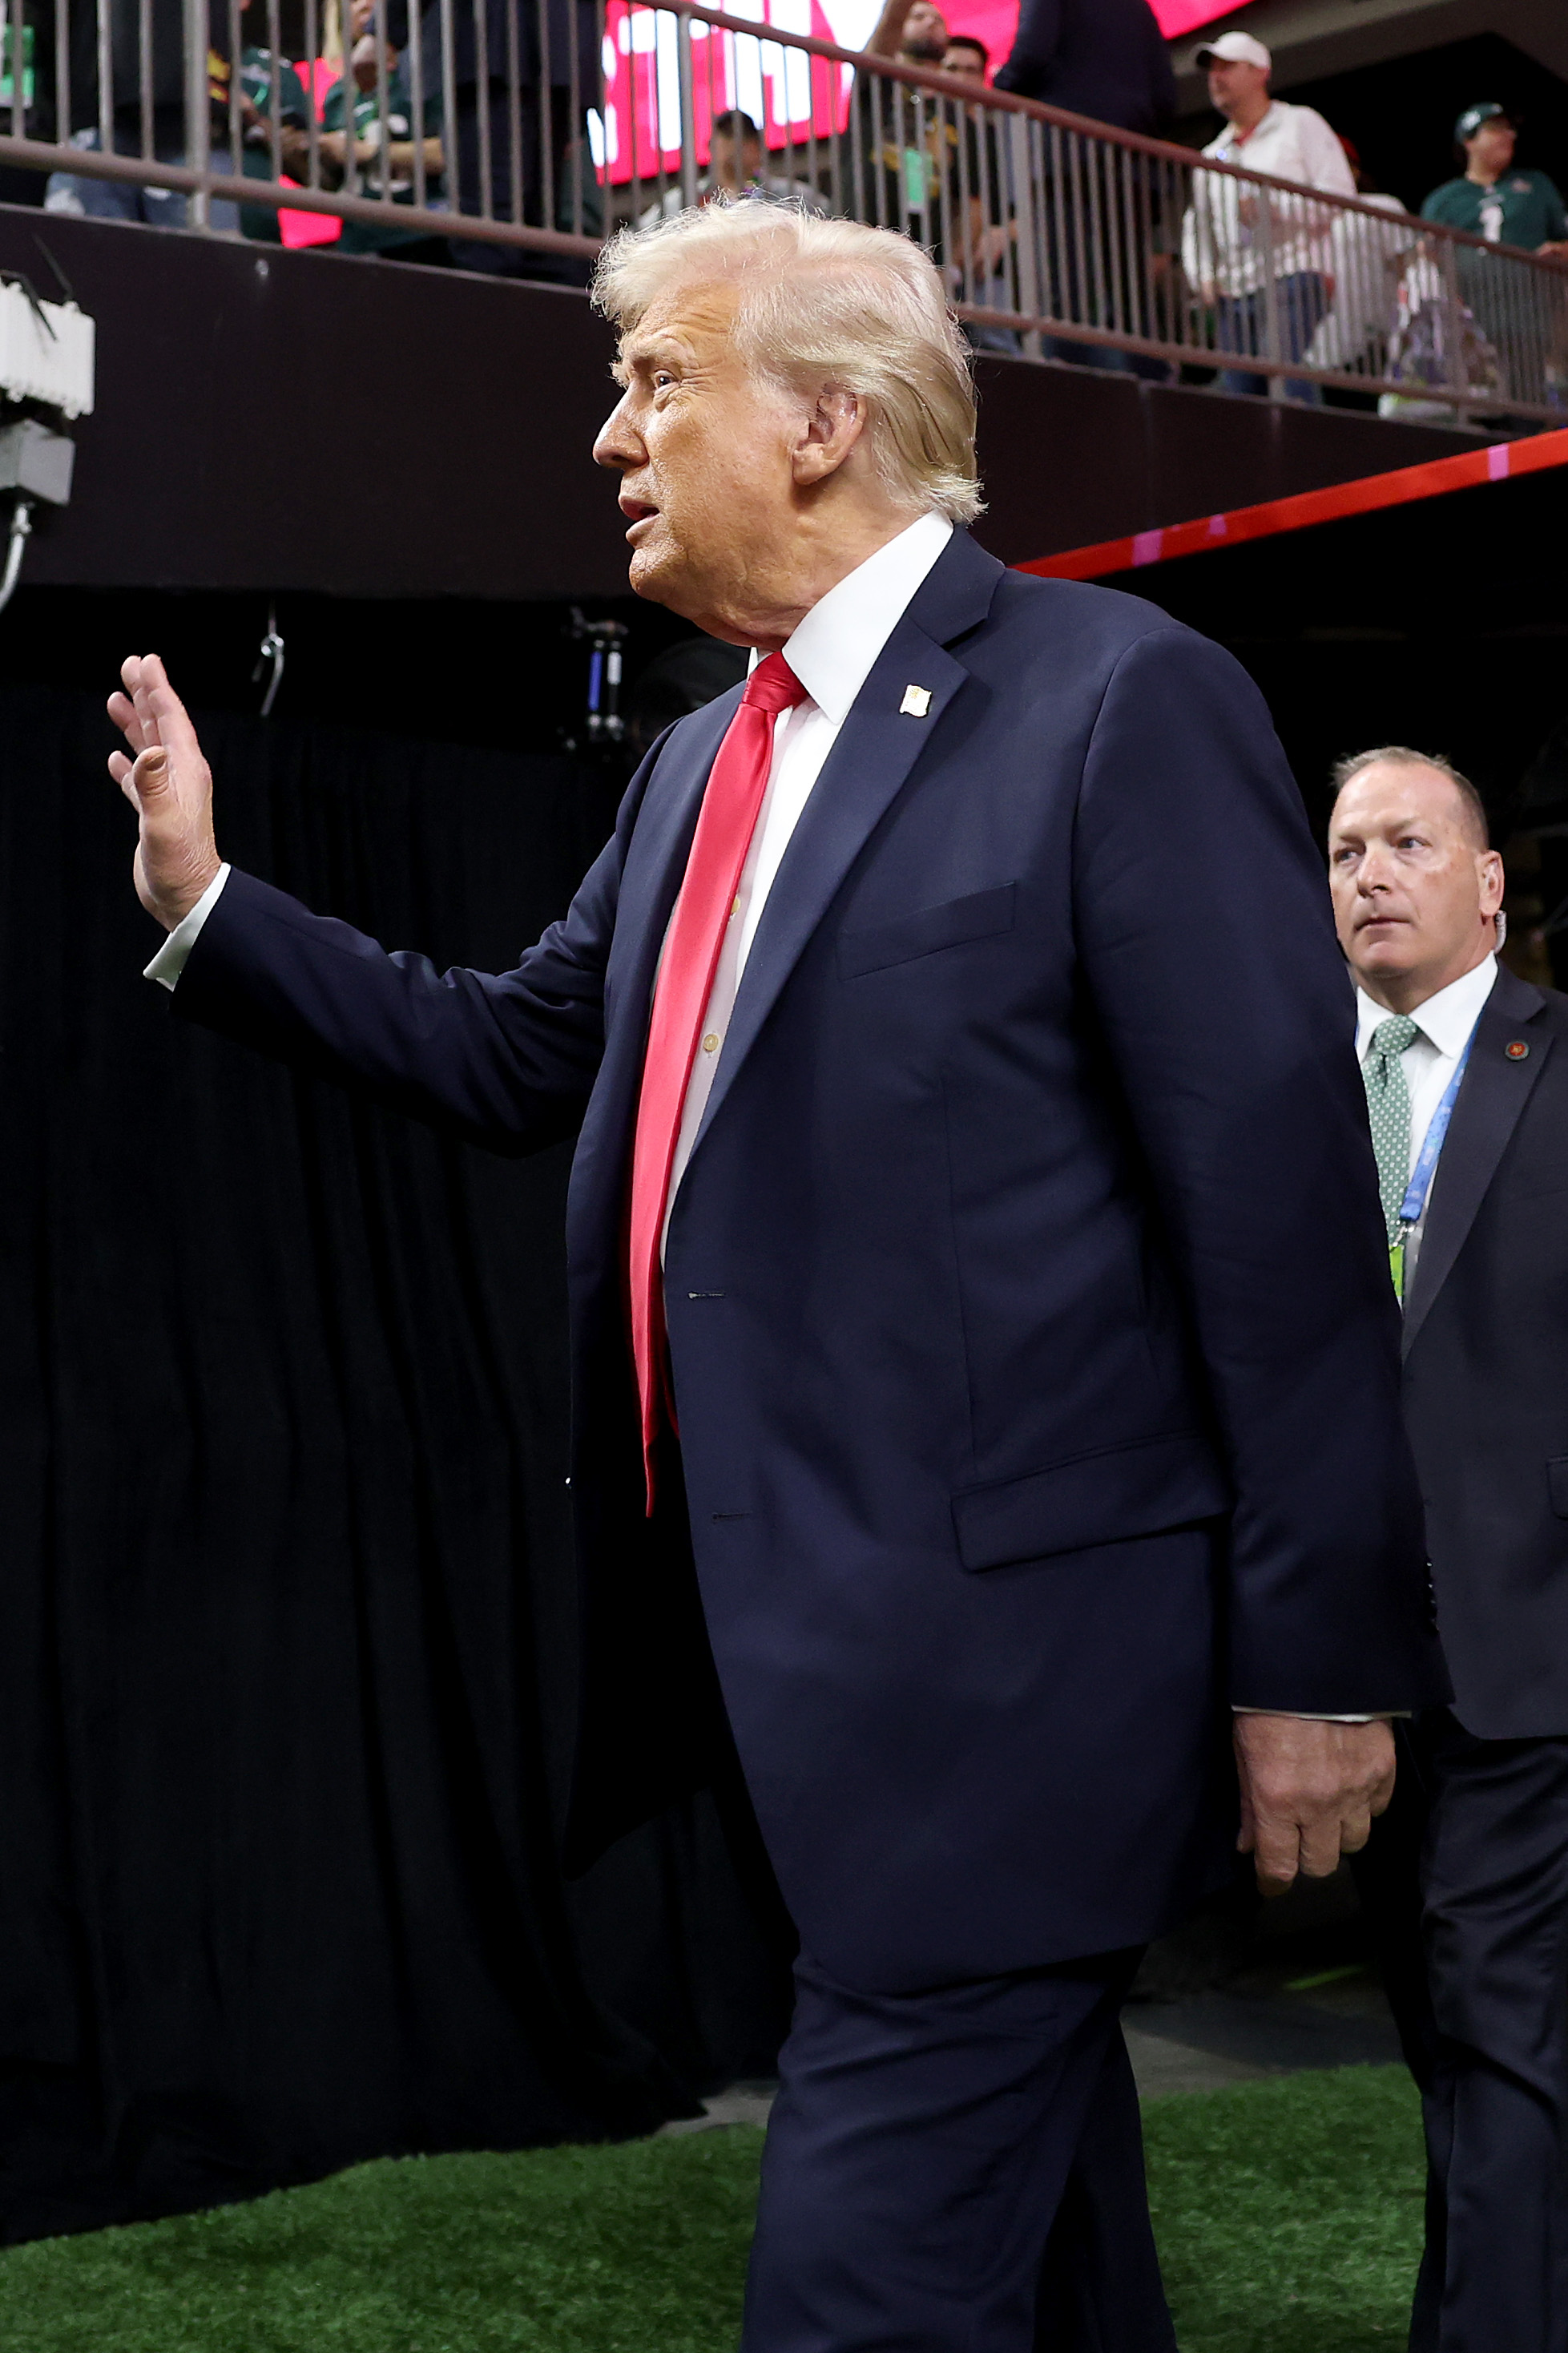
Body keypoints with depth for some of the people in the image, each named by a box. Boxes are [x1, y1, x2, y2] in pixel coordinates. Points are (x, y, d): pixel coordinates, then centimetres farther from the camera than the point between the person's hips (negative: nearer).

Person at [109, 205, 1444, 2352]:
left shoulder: (1120, 698, -10)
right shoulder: (702, 764, 15)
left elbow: (1285, 1195, -13)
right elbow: (519, 1057, 24)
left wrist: (1319, 1658, -14)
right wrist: (206, 901, 16)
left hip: (1000, 1650, -8)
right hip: (801, 1646, 8)